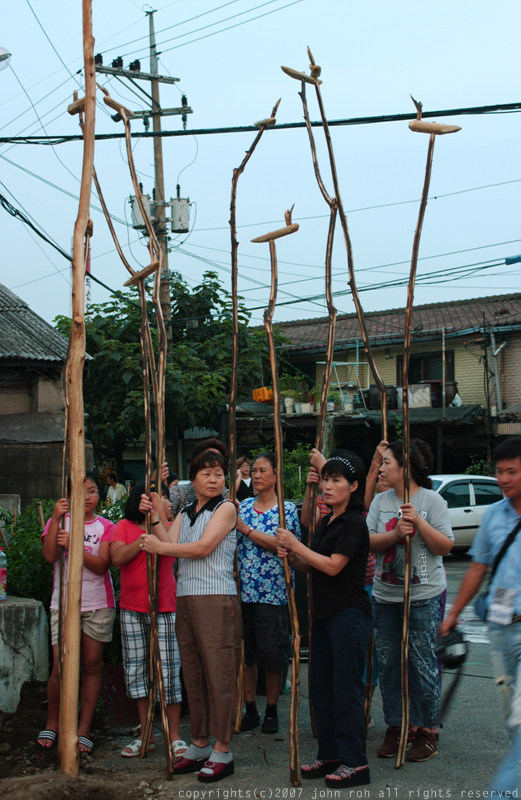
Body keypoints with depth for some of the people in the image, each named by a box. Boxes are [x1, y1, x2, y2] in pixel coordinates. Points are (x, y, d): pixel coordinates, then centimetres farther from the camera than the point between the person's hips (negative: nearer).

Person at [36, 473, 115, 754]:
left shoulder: (105, 527, 6)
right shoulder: (60, 521, 6)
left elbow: (101, 566, -8)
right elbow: (50, 556, -11)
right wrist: (56, 519, -18)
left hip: (98, 604, 1)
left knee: (92, 666, 4)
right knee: (62, 668, -8)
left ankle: (83, 731, 12)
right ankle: (51, 725, 13)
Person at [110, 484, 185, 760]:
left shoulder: (168, 526, 4)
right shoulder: (124, 527, 7)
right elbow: (117, 557, -9)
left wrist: (160, 513, -20)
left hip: (164, 608, -2)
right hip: (131, 609, 2)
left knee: (168, 670, -4)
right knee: (136, 669, 8)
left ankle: (174, 736, 5)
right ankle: (145, 734, 20)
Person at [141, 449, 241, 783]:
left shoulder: (226, 508, -1)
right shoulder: (185, 513, 19)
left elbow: (203, 547, -12)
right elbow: (170, 543, 4)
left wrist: (159, 547, -7)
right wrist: (154, 516, -3)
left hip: (217, 599, -7)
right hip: (186, 599, 7)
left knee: (218, 674, -6)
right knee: (193, 674, 10)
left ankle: (223, 752, 0)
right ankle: (200, 746, 20)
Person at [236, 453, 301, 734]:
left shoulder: (287, 509, 1)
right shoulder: (241, 507, 12)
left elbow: (284, 545, -13)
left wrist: (246, 530, -15)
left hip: (272, 592, -4)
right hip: (241, 591, 4)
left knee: (272, 653, 1)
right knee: (243, 651, 7)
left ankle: (271, 711, 15)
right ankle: (250, 709, 19)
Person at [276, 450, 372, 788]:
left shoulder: (354, 523, -13)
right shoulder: (326, 522, 14)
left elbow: (332, 566, -19)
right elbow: (311, 564, 18)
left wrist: (296, 545, -14)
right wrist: (291, 555, -2)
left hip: (349, 614, -9)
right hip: (325, 612, 9)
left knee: (346, 687, -5)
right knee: (321, 685, 13)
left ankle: (355, 762, 3)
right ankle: (330, 754, 24)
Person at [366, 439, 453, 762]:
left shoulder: (431, 500, -4)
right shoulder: (381, 501, 8)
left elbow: (445, 546, -8)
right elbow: (368, 542, -1)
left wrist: (419, 522, -19)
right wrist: (395, 534, -18)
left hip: (424, 596, -5)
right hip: (385, 596, 5)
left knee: (423, 663, -1)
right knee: (388, 664, 8)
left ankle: (427, 732, 12)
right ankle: (395, 727, 21)